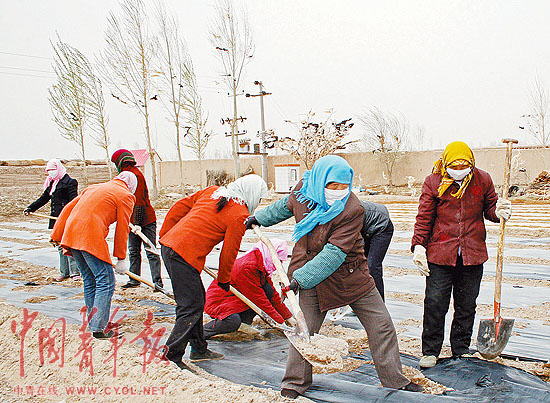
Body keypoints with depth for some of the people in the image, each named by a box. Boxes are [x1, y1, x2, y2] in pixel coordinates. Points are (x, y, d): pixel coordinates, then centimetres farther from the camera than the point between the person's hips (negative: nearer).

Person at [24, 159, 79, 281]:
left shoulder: (69, 182, -7)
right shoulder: (51, 183, 18)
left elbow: (73, 200, -14)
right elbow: (43, 198, 26)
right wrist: (30, 208, 20)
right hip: (56, 219, 8)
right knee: (60, 246, 10)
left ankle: (75, 272, 0)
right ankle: (64, 272, 16)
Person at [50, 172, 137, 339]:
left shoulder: (94, 188, 26)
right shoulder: (126, 196, 5)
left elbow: (68, 208, 22)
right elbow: (122, 229, 1)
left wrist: (57, 237, 24)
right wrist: (121, 259, 5)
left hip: (71, 235, 8)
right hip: (91, 237, -8)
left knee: (89, 281, 18)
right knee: (106, 282, -1)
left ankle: (94, 321, 27)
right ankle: (99, 328, -2)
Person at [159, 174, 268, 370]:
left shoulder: (213, 191, 14)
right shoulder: (239, 215, -7)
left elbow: (179, 207, 17)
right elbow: (229, 251, -2)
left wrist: (165, 235, 23)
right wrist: (224, 279, 13)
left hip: (168, 245, 9)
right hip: (185, 256, -9)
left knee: (196, 298, 18)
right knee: (191, 307, -2)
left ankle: (199, 349, 29)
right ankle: (171, 357, 0)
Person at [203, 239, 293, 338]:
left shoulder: (262, 266, 2)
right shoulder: (247, 267, -27)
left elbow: (273, 295, 9)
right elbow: (258, 298, -25)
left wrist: (288, 317, 7)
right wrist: (280, 321, -19)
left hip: (239, 300, 8)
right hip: (217, 302, -8)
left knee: (268, 289, -8)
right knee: (233, 322, -37)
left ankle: (244, 319, -4)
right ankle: (202, 332, -12)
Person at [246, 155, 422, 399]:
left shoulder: (352, 210, -26)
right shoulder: (304, 188, -11)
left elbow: (334, 253, -29)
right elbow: (286, 205, 14)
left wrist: (301, 278, -31)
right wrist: (260, 218, 24)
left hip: (349, 273, -2)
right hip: (310, 274, 2)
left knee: (381, 325, 4)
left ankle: (395, 381, 21)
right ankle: (295, 383, 20)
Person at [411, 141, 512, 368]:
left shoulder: (482, 180, 4)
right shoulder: (433, 182, -2)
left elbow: (489, 208, 15)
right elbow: (424, 217, 0)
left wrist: (498, 213, -9)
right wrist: (418, 245, -10)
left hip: (472, 255, 2)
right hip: (440, 254, -2)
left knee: (466, 305, 12)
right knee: (435, 303, -1)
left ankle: (461, 349, 29)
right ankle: (430, 350, 15)